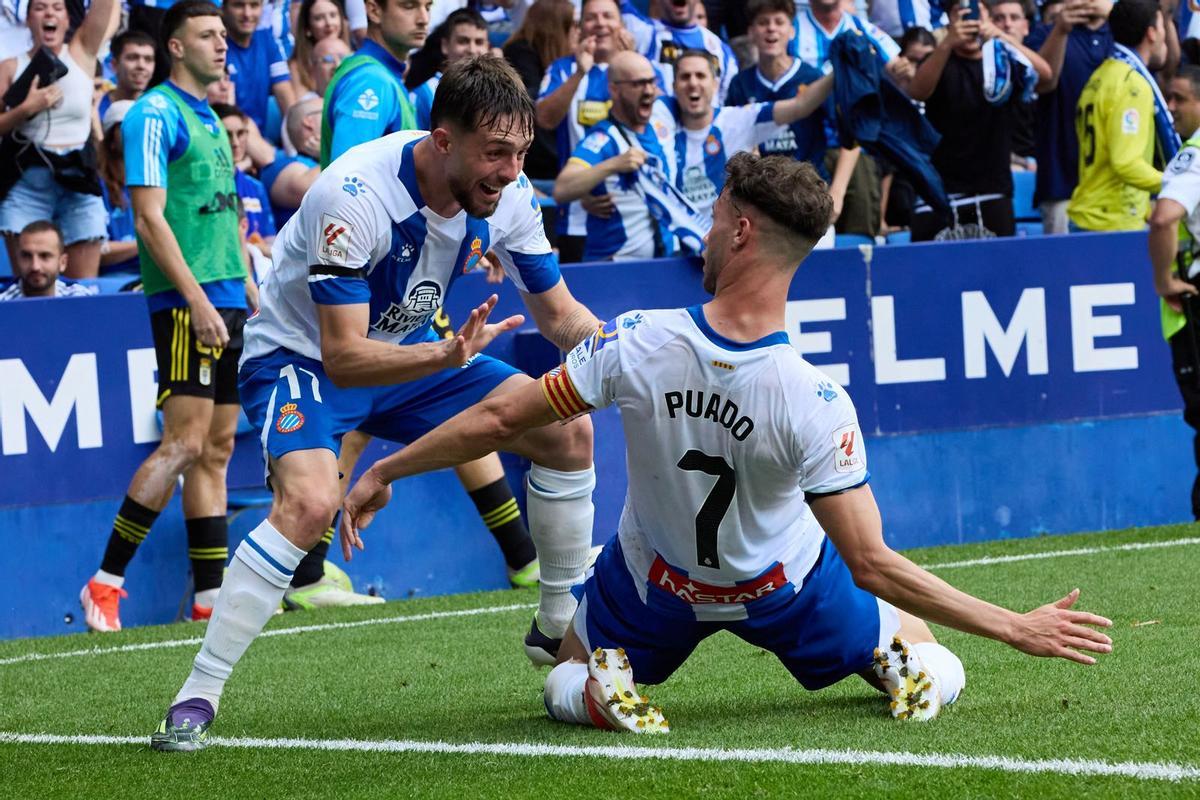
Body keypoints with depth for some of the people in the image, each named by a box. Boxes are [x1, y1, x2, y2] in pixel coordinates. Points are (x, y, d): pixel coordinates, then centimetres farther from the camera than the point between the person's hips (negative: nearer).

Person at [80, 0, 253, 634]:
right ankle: (105, 584, -10)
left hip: (226, 301, 9)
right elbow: (149, 217, -15)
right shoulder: (154, 114, -8)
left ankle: (210, 593, 8)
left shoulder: (209, 119, 19)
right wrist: (196, 299, -19)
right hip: (185, 302, -9)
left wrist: (249, 290, 19)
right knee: (184, 443, -14)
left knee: (216, 450, 7)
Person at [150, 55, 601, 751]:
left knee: (568, 430, -4)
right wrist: (449, 354, -48)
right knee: (310, 503, -34)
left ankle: (561, 627, 16)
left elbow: (561, 314, 0)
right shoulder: (357, 197, -33)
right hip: (304, 355, -7)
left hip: (408, 350, 7)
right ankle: (196, 698, -25)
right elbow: (343, 357, -35)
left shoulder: (508, 195, -13)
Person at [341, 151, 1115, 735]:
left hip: (653, 585, 1)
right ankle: (903, 666, -12)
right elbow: (871, 565, -32)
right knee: (930, 667, 23)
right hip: (782, 588, -1)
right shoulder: (816, 404, -34)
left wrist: (382, 473, -4)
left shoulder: (635, 344, -30)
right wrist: (1016, 629, -27)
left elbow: (498, 420, -19)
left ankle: (605, 683, -5)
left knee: (568, 681, 30)